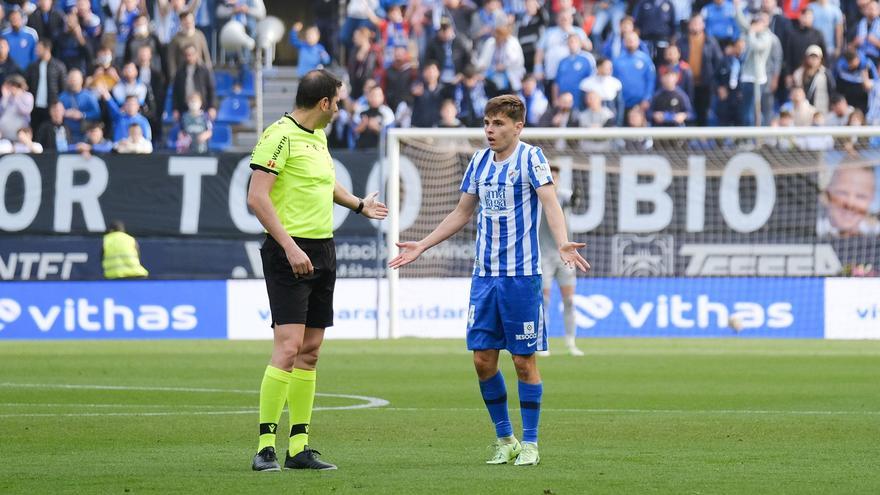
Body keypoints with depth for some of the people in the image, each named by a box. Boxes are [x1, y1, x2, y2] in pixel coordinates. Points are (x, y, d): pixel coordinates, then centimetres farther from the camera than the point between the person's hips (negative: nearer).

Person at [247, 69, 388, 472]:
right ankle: (266, 446, -13)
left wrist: (359, 205, 46)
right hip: (290, 251, -9)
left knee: (310, 351, 8)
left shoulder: (318, 136, 15)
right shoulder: (279, 136, -12)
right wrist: (290, 247, -23)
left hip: (322, 251, 9)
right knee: (289, 346, -15)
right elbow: (257, 197, -18)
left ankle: (299, 447, 11)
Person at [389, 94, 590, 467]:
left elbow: (551, 203, -18)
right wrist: (421, 246, 22)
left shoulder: (530, 158, -6)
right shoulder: (479, 162, 12)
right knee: (483, 359, 2)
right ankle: (504, 439, 16)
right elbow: (462, 213, 22)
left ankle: (529, 443, 9)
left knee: (524, 361, -2)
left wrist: (562, 244, -36)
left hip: (521, 275, -5)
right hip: (484, 275, 5)